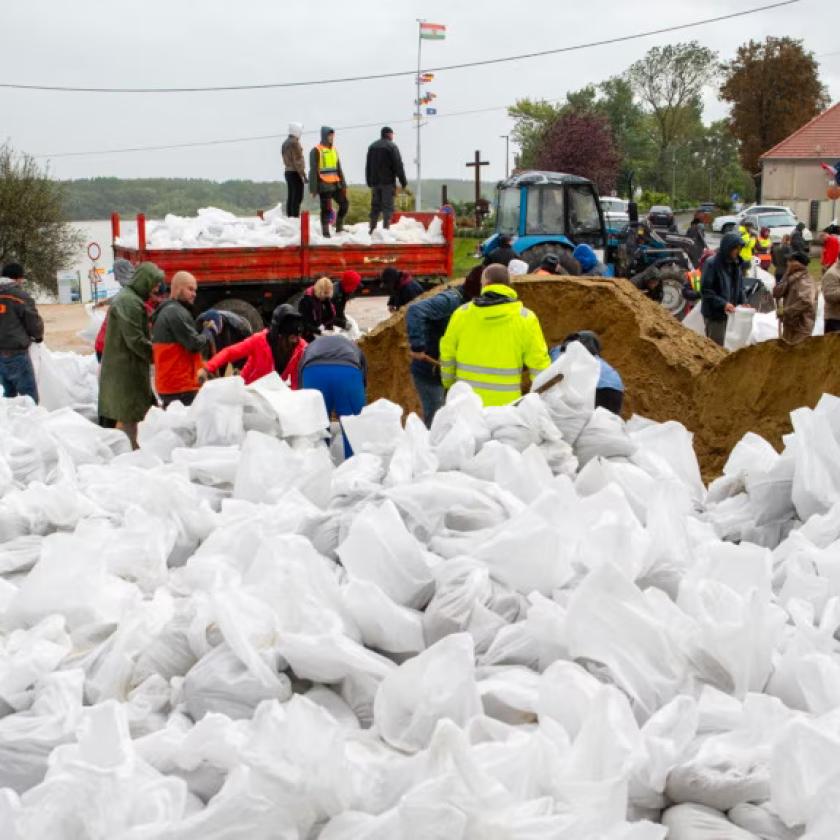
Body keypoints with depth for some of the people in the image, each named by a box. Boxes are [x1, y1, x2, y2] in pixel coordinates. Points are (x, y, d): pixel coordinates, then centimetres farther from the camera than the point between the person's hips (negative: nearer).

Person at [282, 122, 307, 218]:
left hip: (288, 172, 9)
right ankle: (295, 217, -15)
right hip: (296, 173, -9)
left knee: (290, 197, 9)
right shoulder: (294, 143, -14)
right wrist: (303, 174, -16)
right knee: (297, 198, -10)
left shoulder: (285, 143, 14)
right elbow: (297, 160, -18)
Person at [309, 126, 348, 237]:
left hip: (336, 184, 7)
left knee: (344, 204, 7)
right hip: (324, 185, -7)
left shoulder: (334, 150, 15)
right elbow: (313, 171, -9)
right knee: (326, 209, -4)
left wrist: (343, 184, 14)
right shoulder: (316, 151, -6)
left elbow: (338, 169, 19)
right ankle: (325, 232, 5)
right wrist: (313, 188, -13)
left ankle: (339, 227, 22)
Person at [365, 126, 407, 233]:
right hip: (388, 182, -6)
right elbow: (398, 166, -11)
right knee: (387, 206, -5)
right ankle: (386, 229, -11)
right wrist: (403, 182, -7)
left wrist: (369, 182, 21)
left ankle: (372, 229, 10)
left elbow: (368, 166, 17)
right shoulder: (392, 146, -7)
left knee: (375, 206, 11)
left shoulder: (372, 146, 14)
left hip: (375, 181, 6)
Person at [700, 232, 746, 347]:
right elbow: (705, 290, -16)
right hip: (714, 314, -7)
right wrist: (723, 304, -22)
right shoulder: (712, 264, -14)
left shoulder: (735, 264, 8)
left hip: (730, 312, 7)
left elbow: (740, 287, 16)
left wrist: (743, 302, -2)